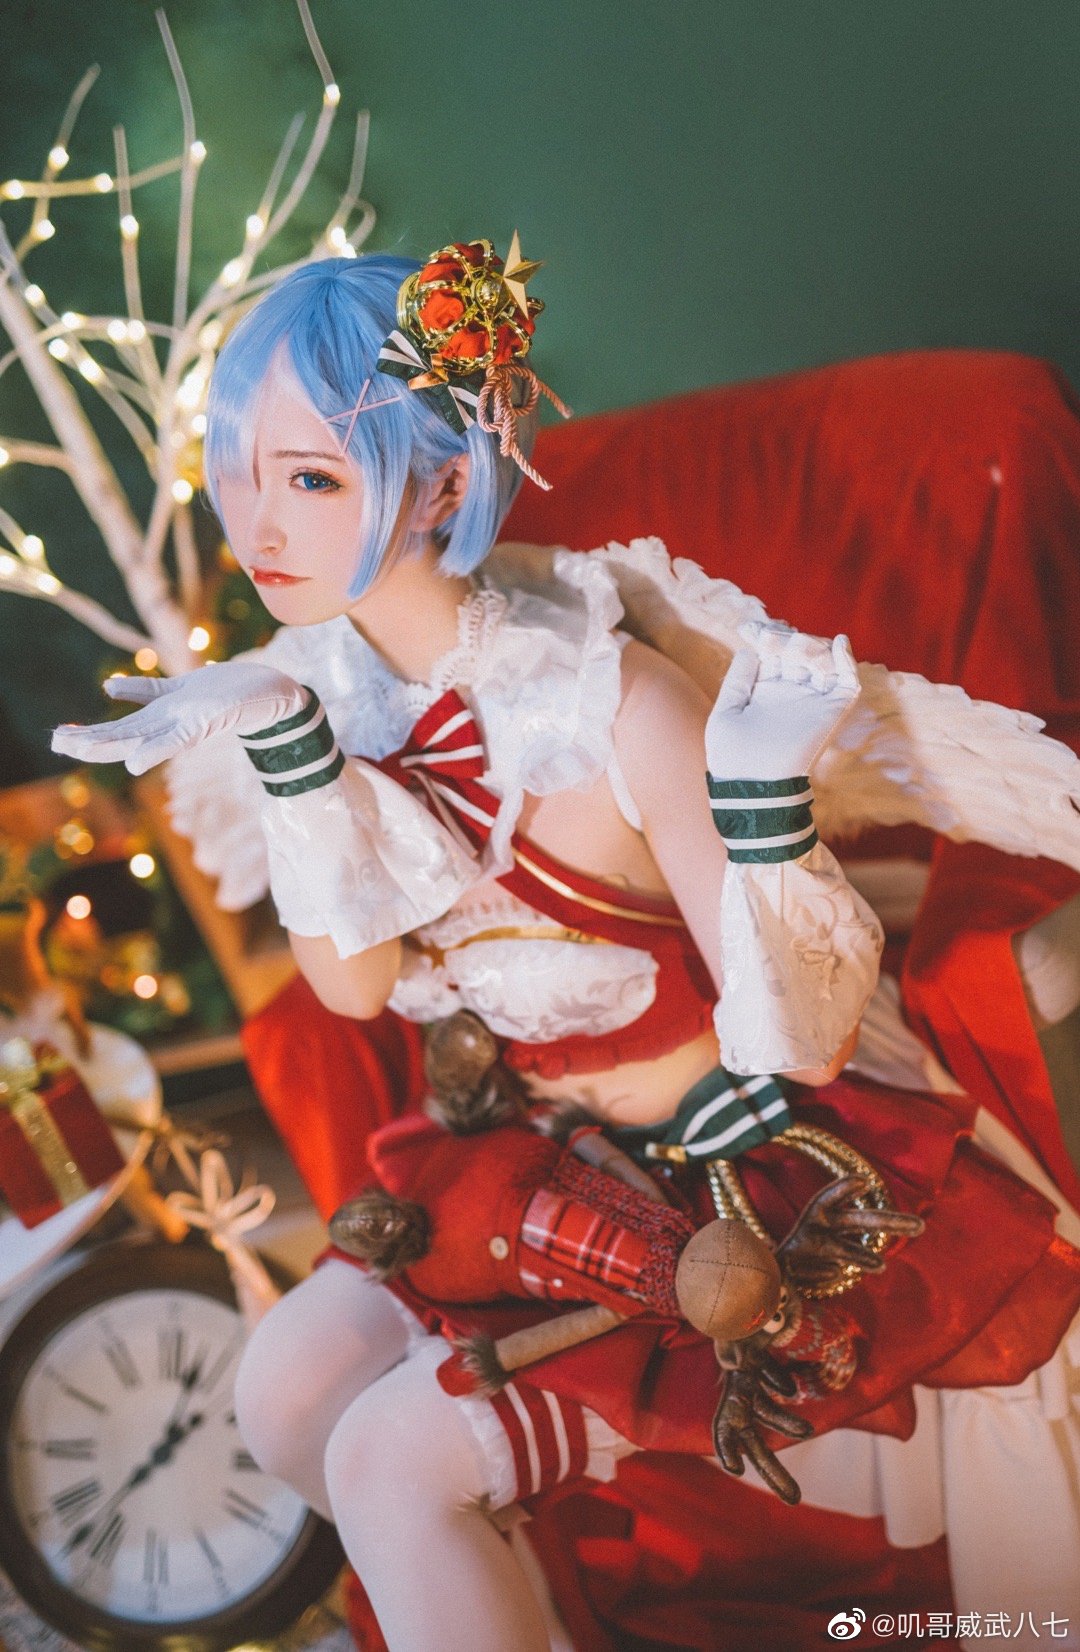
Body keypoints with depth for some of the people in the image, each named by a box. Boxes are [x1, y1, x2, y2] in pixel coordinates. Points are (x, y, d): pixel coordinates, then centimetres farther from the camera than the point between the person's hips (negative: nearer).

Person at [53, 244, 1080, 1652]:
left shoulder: (616, 706, -30)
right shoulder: (334, 675, -10)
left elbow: (802, 1036, -24)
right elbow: (356, 982, -9)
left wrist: (760, 784, -40)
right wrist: (278, 738, -21)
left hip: (777, 1181, -6)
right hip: (559, 1163, 7)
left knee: (395, 1457, -13)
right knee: (285, 1393, 4)